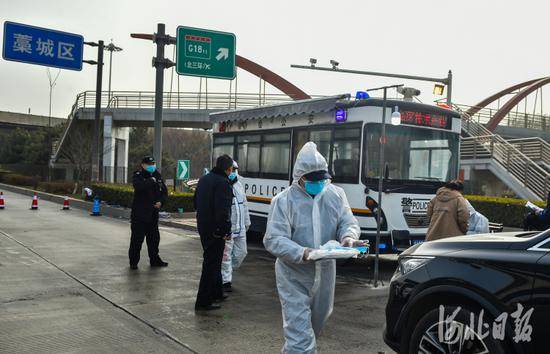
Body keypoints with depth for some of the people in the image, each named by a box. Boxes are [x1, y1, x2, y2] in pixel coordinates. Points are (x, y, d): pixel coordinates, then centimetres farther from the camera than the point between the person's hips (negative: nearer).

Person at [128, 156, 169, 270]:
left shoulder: (158, 177, 11)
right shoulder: (137, 176, -5)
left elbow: (164, 192, 13)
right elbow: (139, 186, -28)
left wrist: (161, 202, -5)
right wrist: (152, 181, -19)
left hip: (153, 213, 6)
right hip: (139, 213, -5)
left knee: (154, 238, 13)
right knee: (137, 238, -2)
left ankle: (154, 259, 25)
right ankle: (133, 261, 8)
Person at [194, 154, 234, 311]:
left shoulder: (204, 179, 10)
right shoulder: (223, 183, -19)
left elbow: (196, 203, 18)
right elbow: (223, 210, -26)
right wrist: (227, 230, -18)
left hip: (203, 227, 9)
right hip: (216, 231, -9)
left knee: (212, 262, 22)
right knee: (212, 263, -1)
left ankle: (216, 293, 36)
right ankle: (203, 301, 4)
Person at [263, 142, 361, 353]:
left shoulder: (336, 195, 1)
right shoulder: (284, 200, -13)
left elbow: (348, 223, 4)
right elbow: (273, 239, -18)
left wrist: (348, 236, -21)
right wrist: (301, 253, -34)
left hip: (325, 273, 6)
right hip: (294, 277, -5)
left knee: (317, 322, 25)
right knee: (300, 334, -9)